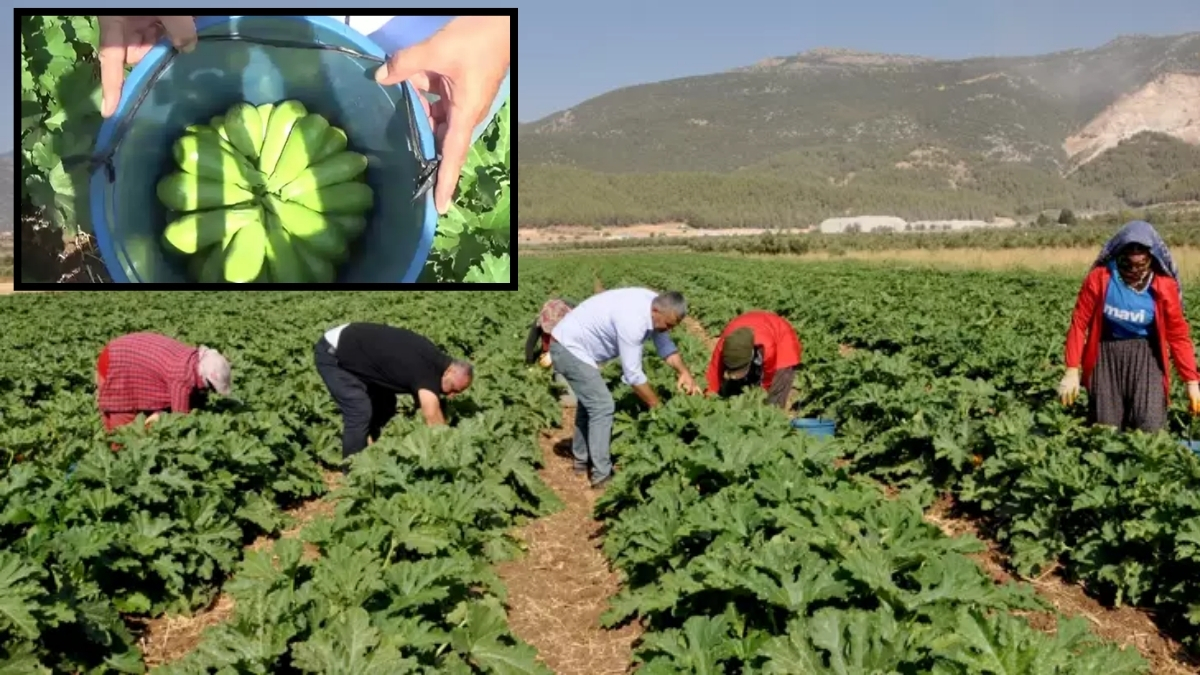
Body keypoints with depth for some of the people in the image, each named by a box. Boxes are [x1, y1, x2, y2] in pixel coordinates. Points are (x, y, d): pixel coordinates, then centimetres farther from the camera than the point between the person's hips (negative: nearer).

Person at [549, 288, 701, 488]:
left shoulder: (655, 305, -5)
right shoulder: (633, 321, -32)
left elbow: (665, 345, 6)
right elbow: (632, 374, -26)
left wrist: (684, 372, -11)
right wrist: (657, 406, -16)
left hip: (570, 344, 10)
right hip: (569, 348, -10)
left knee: (591, 401, 21)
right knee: (602, 406, -11)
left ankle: (582, 459, 35)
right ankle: (601, 475, -5)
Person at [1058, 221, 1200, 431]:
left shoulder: (1164, 286, -8)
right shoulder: (1099, 278, -10)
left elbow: (1178, 335, -1)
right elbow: (1079, 323, -7)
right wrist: (1072, 371, -13)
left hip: (1145, 357, 0)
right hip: (1106, 355, 0)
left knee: (1150, 428, -9)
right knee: (1105, 428, 1)